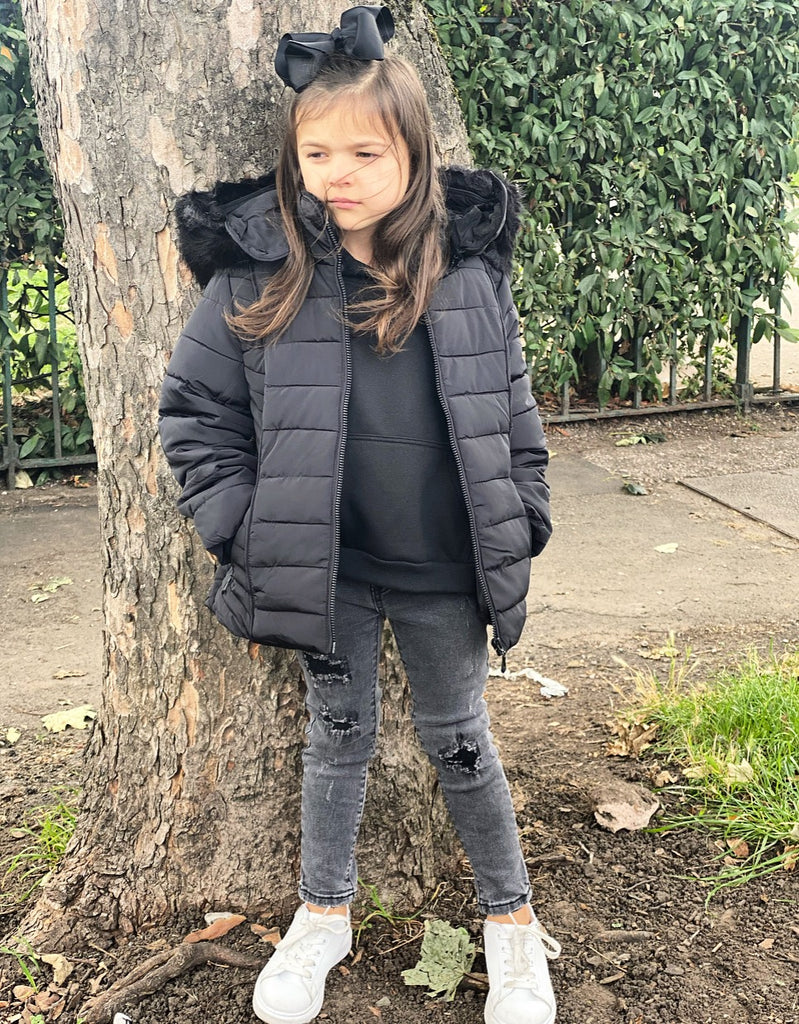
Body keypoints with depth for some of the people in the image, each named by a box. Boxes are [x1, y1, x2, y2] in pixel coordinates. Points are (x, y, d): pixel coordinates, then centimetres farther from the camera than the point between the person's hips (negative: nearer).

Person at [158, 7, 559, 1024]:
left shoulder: (468, 271, -5)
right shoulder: (259, 274, -10)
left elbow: (512, 415, 4)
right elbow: (194, 410, -3)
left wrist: (517, 532, 2)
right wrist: (244, 530, -8)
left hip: (442, 569, 1)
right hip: (324, 568, 0)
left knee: (459, 741, 14)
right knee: (338, 735, 15)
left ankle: (511, 917, 34)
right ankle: (323, 914, 38)